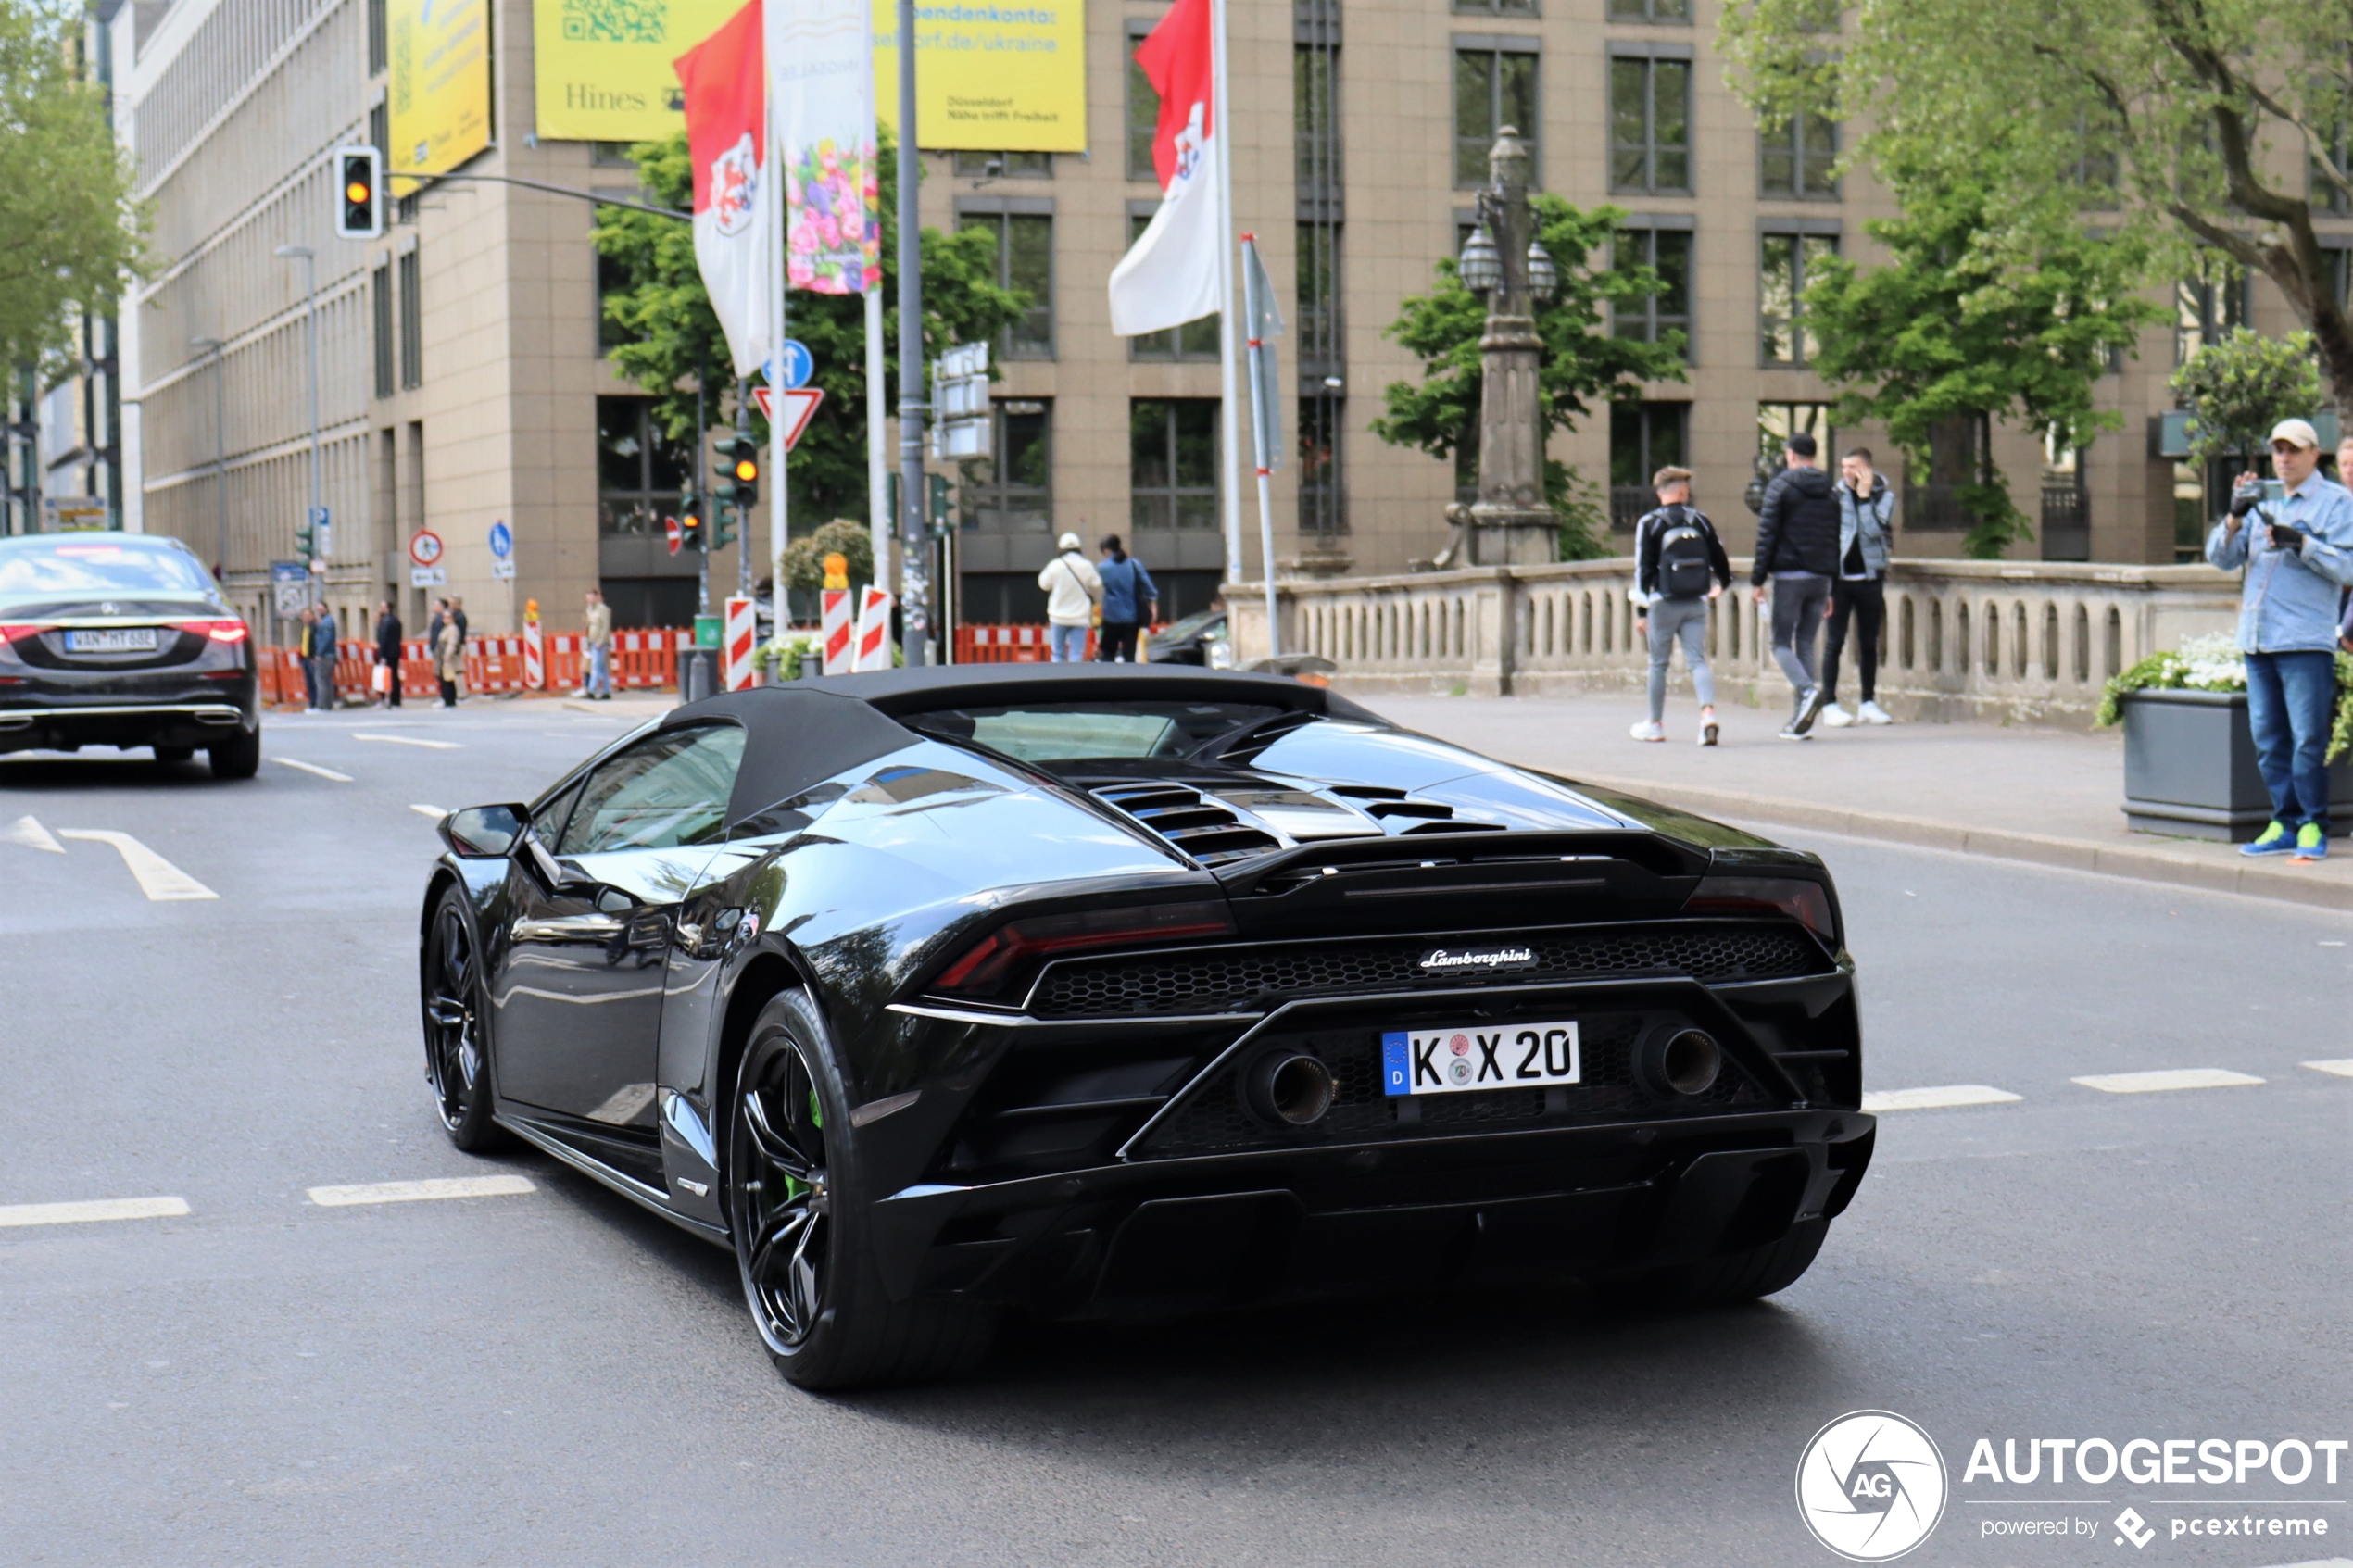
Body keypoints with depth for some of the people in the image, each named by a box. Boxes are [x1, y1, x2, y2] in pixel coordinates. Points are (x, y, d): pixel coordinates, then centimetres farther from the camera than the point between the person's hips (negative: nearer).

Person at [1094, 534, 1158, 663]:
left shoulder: (1103, 568, -8)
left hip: (1112, 618, -2)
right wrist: (1153, 606, 8)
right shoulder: (1134, 564, -2)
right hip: (1132, 617, 2)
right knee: (1129, 655, 6)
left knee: (1107, 653, 12)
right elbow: (1148, 587, -1)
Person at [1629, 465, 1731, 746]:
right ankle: (1708, 713, -21)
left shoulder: (1649, 523, -4)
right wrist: (1722, 583, 33)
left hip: (1664, 604, -2)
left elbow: (1644, 569, -6)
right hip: (1696, 604, 2)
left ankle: (1655, 724, 20)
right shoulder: (1700, 520, 4)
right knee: (1698, 660, 1)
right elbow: (1719, 560, 11)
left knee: (1658, 663, 10)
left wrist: (1641, 611, -3)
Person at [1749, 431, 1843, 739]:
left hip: (1789, 575, -5)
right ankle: (1801, 718, 5)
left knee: (1781, 643, 1)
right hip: (1820, 577, 5)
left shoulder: (1780, 487, -4)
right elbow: (1836, 541, 15)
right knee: (1806, 643, 11)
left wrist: (1758, 579, -3)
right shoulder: (1830, 492, 13)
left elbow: (1767, 536, -8)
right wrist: (1831, 591, 19)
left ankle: (1808, 690, -26)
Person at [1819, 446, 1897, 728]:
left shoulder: (1884, 496, 3)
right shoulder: (1835, 495, 3)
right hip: (1839, 576, -1)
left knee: (1869, 642, 8)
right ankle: (1829, 705, 2)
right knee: (1835, 642, -2)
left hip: (1870, 576, 1)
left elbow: (1874, 530, -13)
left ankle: (1867, 704, 16)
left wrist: (1864, 496, -12)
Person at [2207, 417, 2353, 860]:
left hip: (2306, 641, -6)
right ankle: (2285, 824, 14)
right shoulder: (2262, 501, 20)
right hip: (2257, 640, 6)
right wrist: (2235, 516, -5)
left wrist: (2300, 543, -18)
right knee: (2268, 740, 7)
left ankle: (2312, 827, 0)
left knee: (2307, 740, -7)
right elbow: (2221, 557, 12)